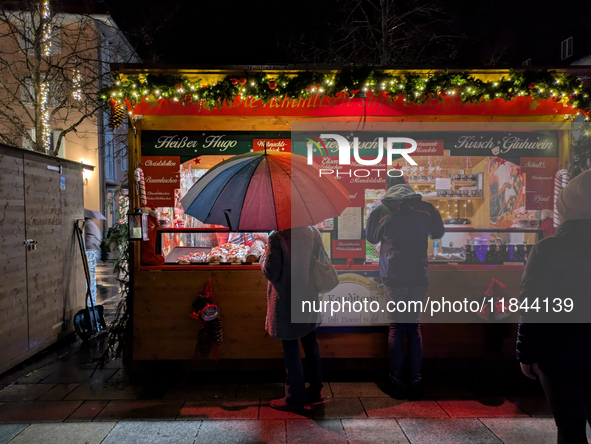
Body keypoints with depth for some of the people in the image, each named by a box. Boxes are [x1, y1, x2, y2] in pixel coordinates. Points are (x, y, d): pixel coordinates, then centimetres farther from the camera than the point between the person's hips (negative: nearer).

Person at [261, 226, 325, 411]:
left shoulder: (276, 238, -20)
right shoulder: (313, 233, -2)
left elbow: (270, 272, -18)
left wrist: (264, 255, 0)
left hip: (287, 302, -6)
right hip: (310, 299, 6)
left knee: (291, 350, 7)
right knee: (310, 344, 18)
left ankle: (295, 397, 20)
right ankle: (316, 391, 31)